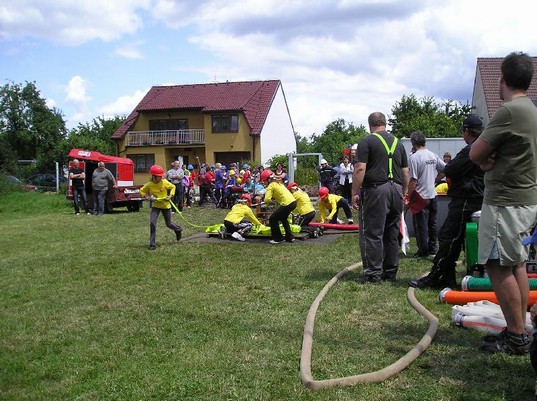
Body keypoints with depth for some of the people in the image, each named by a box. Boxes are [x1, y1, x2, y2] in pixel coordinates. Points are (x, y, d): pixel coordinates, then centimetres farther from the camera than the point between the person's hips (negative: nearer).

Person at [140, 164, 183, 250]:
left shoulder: (164, 182, -13)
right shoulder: (149, 184, -12)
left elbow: (173, 187, 3)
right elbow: (141, 191, 3)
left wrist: (170, 196, -11)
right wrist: (148, 197, -12)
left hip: (165, 205, 0)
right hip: (155, 205, 0)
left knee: (169, 224, 10)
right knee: (152, 223, -15)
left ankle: (178, 230, 47)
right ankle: (152, 244, -5)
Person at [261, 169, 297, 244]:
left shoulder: (271, 186, -5)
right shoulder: (278, 182, 21)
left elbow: (267, 199, -14)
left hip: (287, 204, -9)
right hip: (293, 202, 9)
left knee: (272, 219, 4)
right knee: (283, 218, 30)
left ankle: (278, 238, 9)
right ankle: (290, 237, 31)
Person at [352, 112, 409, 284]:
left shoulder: (367, 142, -3)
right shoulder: (398, 143, 16)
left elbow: (360, 169, -12)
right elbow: (405, 172, 16)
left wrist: (355, 193, -8)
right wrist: (404, 192, 23)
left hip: (376, 189, -6)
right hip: (396, 190, 6)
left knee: (372, 234, -2)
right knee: (392, 234, 12)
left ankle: (373, 274, -2)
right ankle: (391, 272, 19)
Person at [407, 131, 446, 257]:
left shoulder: (414, 158, -16)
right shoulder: (433, 155, 4)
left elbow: (413, 181, -19)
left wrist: (408, 197, -12)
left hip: (421, 197, -6)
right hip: (433, 195, 7)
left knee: (421, 226, 3)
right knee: (432, 223, 15)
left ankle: (423, 251, 8)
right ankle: (432, 249, 23)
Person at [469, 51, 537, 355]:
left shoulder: (510, 110, -18)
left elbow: (475, 154, -15)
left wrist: (486, 158, 5)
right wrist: (493, 158, -2)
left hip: (506, 202, -10)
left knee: (498, 267, -5)